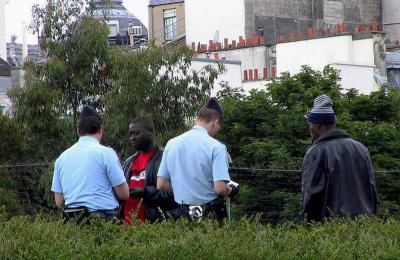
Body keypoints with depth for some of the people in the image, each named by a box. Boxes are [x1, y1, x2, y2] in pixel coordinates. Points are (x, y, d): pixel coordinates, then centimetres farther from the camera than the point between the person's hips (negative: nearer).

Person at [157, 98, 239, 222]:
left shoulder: (171, 144, 3)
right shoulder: (216, 147, -12)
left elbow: (161, 185, 4)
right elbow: (220, 188, -19)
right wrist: (231, 190, 2)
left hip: (183, 214, 5)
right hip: (210, 216, -5)